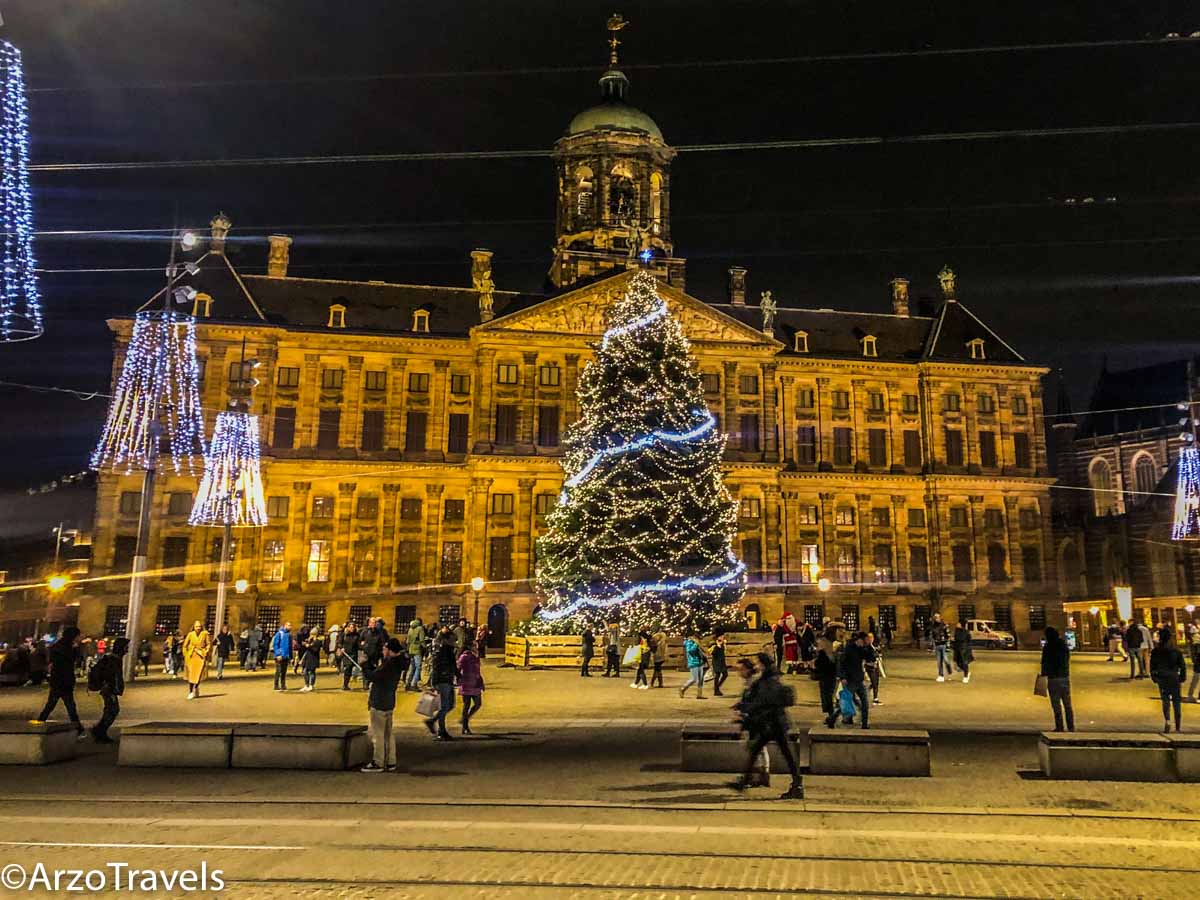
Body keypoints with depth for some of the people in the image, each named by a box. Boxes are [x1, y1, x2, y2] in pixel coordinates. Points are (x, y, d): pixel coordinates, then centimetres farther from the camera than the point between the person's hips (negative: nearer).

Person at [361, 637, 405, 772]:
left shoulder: (388, 665, -22)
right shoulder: (397, 664, 7)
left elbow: (370, 677, -20)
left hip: (379, 704, -9)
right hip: (389, 703, 9)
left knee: (377, 734, 0)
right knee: (388, 733, 14)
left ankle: (377, 763, 6)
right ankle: (390, 762, 19)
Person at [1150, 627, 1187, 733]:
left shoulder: (1155, 652, -6)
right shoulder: (1176, 651, -11)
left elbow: (1152, 667, 0)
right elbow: (1183, 666, -7)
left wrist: (1155, 679, 12)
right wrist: (1182, 679, 3)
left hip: (1162, 680, 0)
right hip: (1175, 680, 0)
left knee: (1165, 701, 12)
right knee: (1177, 702, 14)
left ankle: (1167, 720, -10)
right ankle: (1178, 726, 19)